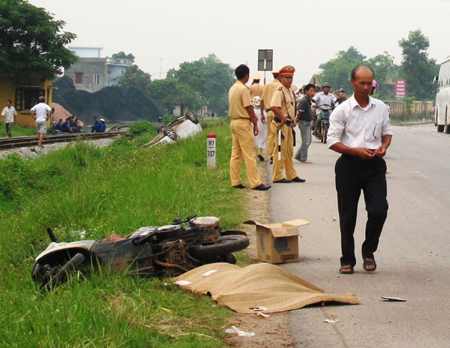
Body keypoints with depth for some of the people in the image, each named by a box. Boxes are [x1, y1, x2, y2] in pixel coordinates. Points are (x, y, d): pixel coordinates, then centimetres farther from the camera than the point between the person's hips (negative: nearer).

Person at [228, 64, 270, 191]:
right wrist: (255, 124, -8)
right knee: (249, 154, -7)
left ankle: (235, 181, 11)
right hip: (243, 123, -9)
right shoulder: (244, 89, -15)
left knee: (235, 154, 10)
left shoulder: (232, 89, 11)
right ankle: (255, 183, -7)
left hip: (234, 122, 9)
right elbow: (249, 108, -15)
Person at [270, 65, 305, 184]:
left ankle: (291, 175, 23)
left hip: (288, 124, 10)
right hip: (281, 125, -10)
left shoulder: (290, 91, 15)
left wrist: (291, 120, 13)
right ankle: (278, 177, -2)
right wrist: (283, 118, -20)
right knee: (280, 150, -6)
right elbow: (273, 107, -29)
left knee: (289, 152, 16)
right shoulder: (280, 91, -15)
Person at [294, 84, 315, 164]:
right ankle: (303, 159, 1)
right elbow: (300, 112, -16)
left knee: (308, 141, 14)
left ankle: (298, 155, 22)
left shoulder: (308, 101, 14)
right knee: (306, 142, -6)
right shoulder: (304, 101, -17)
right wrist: (296, 121, -9)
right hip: (304, 122, -10)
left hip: (308, 123, 10)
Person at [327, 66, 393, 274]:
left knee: (379, 210, -9)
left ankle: (368, 252, 14)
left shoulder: (380, 108, 9)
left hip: (374, 164, 2)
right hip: (349, 164, -2)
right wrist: (356, 151, -16)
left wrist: (384, 146, -2)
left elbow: (387, 132, 21)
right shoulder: (342, 110, -2)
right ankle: (347, 260, 18)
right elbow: (332, 141, -4)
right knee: (347, 216, 4)